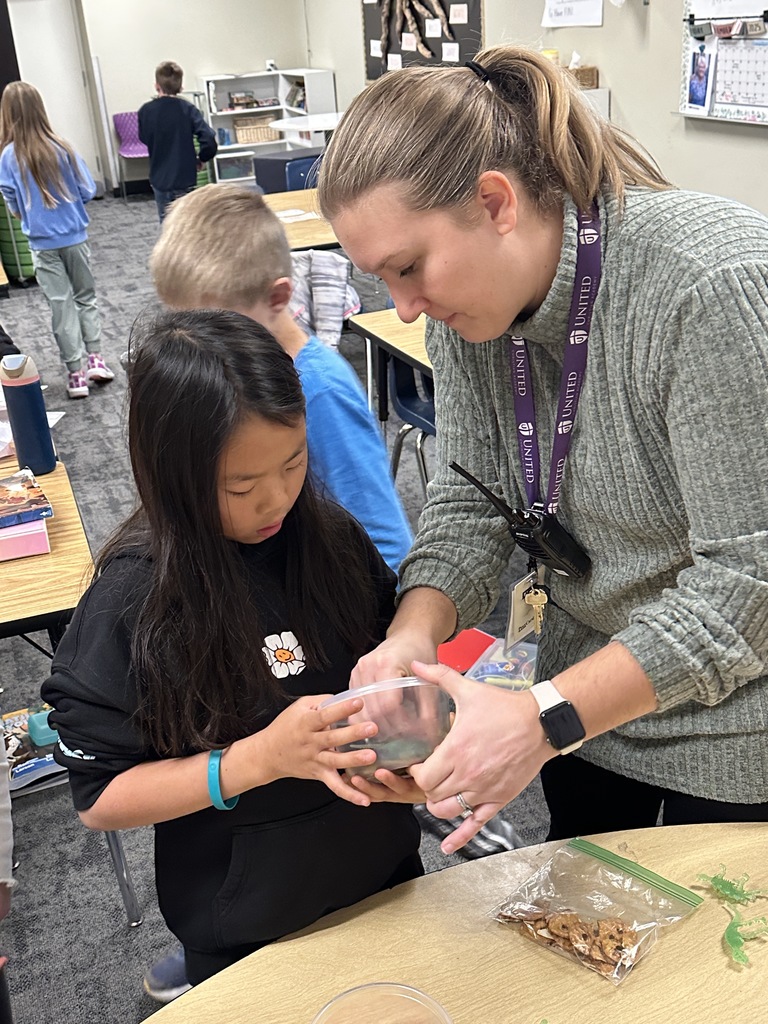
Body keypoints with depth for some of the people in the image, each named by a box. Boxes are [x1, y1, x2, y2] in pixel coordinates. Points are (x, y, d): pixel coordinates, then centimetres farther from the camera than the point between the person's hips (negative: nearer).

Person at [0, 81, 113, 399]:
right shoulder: (62, 149, -10)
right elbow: (88, 191, -2)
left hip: (42, 244, 0)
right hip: (75, 237, 0)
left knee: (61, 305, 7)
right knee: (86, 297, 17)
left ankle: (76, 373, 9)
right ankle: (95, 359, 15)